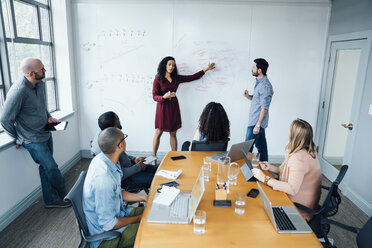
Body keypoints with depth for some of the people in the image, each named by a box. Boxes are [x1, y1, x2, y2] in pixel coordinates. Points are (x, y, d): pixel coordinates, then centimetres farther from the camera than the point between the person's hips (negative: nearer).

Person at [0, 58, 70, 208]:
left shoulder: (41, 84, 0)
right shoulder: (18, 91, -26)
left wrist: (48, 117, 3)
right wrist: (18, 139, -4)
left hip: (45, 133, 8)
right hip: (33, 139, -7)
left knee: (46, 168, 15)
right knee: (52, 168, 1)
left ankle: (51, 199, 29)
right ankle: (65, 196, 23)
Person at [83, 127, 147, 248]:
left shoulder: (102, 158, -7)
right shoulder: (104, 180, -36)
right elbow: (107, 224, -25)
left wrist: (143, 198, 2)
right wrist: (138, 219, -13)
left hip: (113, 213, 8)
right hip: (104, 235, -8)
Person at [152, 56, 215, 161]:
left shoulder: (177, 78, 9)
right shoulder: (158, 79, -4)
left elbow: (192, 77, 14)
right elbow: (154, 96, -8)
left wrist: (205, 69, 14)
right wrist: (164, 97, -27)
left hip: (173, 107, 4)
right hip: (163, 107, -4)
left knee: (173, 133, 6)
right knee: (159, 132, 0)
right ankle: (153, 157, 10)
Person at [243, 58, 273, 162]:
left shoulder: (265, 86, -19)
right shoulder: (259, 82, 11)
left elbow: (264, 108, -22)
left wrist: (257, 125, -23)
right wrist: (248, 96, 1)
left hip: (256, 122, -10)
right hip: (255, 121, 10)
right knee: (261, 145, 17)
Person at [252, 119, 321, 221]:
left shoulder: (299, 158, -29)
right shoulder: (308, 151, 5)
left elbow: (292, 189, -34)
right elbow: (291, 172, 14)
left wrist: (265, 178, -31)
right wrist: (271, 168, 3)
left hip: (300, 209, -9)